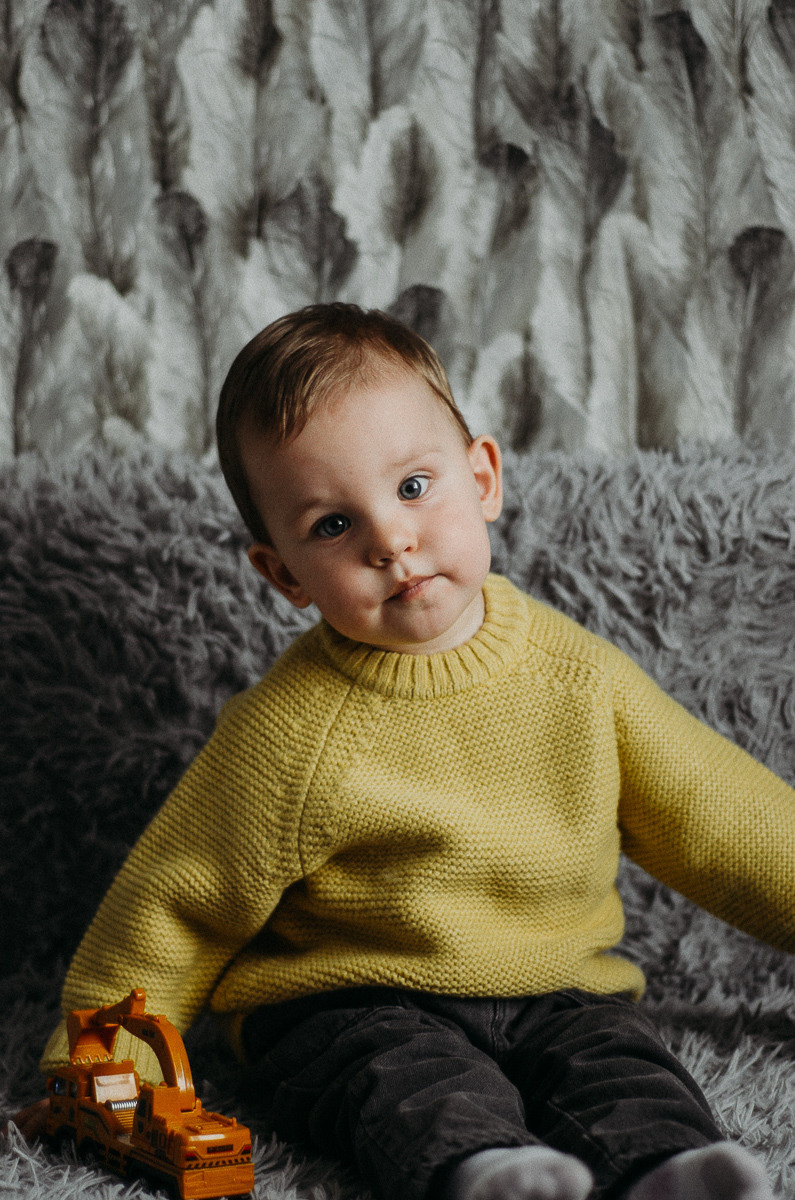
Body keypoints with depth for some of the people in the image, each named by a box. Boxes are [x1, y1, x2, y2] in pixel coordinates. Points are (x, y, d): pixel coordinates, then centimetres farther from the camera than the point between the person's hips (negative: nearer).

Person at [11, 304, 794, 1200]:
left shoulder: (579, 677, -1)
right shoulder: (289, 734, -12)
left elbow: (715, 818, 11)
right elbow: (172, 912, -3)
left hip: (558, 993, 4)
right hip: (346, 1007, -3)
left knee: (621, 1062, -24)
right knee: (417, 1082, -32)